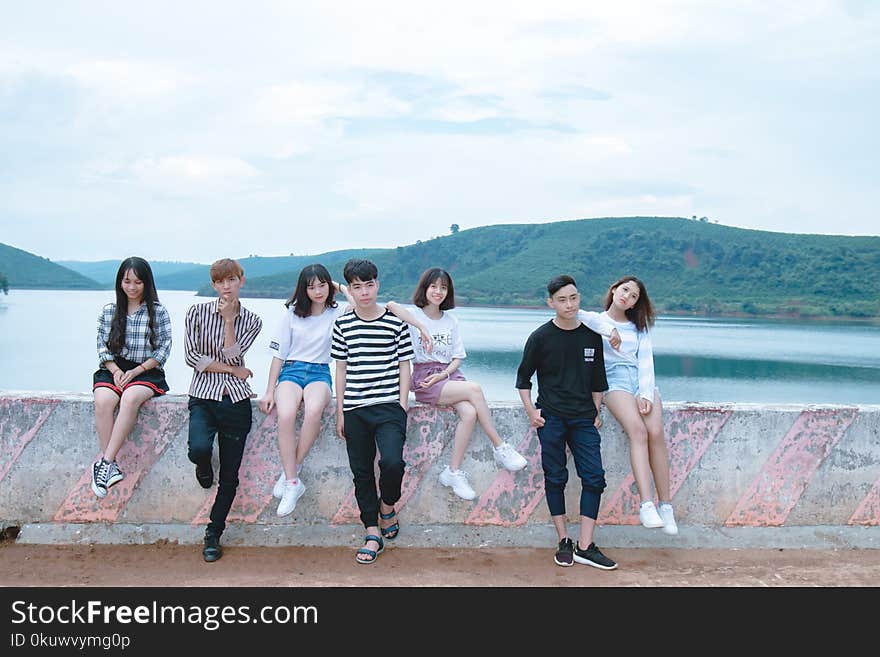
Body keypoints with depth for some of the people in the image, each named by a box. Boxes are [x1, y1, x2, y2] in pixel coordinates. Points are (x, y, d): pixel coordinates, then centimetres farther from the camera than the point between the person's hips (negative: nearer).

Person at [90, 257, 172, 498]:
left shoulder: (158, 312, 4)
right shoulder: (109, 311, 13)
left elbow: (163, 348, 0)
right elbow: (102, 346, 10)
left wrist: (137, 371, -10)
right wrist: (115, 370, -7)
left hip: (146, 372, -2)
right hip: (113, 369, 3)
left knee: (130, 398, -36)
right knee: (103, 400, -31)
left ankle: (104, 462, -34)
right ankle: (112, 466, -30)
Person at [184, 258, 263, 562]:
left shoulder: (251, 321, 8)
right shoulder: (197, 312, 3)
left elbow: (231, 355, -6)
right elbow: (192, 357, -4)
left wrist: (229, 320, -9)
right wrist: (233, 370, -5)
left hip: (236, 400, 1)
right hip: (203, 396, -1)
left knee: (229, 476, 2)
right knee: (199, 449, -30)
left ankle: (213, 535, 20)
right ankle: (204, 467, 10)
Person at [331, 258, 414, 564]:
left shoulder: (396, 322, 0)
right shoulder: (342, 324, 6)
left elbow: (404, 366, 4)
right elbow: (341, 369, 10)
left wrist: (403, 406, -3)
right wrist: (340, 412, 8)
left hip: (389, 406, -3)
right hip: (355, 410, 3)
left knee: (392, 462, -21)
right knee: (361, 471, 7)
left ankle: (387, 506, 10)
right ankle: (373, 533, 19)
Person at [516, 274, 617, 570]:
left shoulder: (592, 337, 7)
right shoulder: (541, 337, -1)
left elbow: (597, 381, 16)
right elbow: (523, 378, 6)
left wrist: (595, 413, 11)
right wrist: (531, 411, -4)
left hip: (583, 418, 3)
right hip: (550, 418, -2)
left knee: (594, 478, -5)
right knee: (555, 479, 2)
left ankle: (585, 547, 1)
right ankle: (564, 542, 14)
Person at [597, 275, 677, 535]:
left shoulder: (639, 327, 20)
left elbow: (645, 361, 9)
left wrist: (646, 395, -6)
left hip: (642, 381, 3)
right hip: (615, 381, -3)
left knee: (656, 432, -24)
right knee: (638, 430, -30)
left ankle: (666, 505, -20)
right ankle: (646, 505, -39)